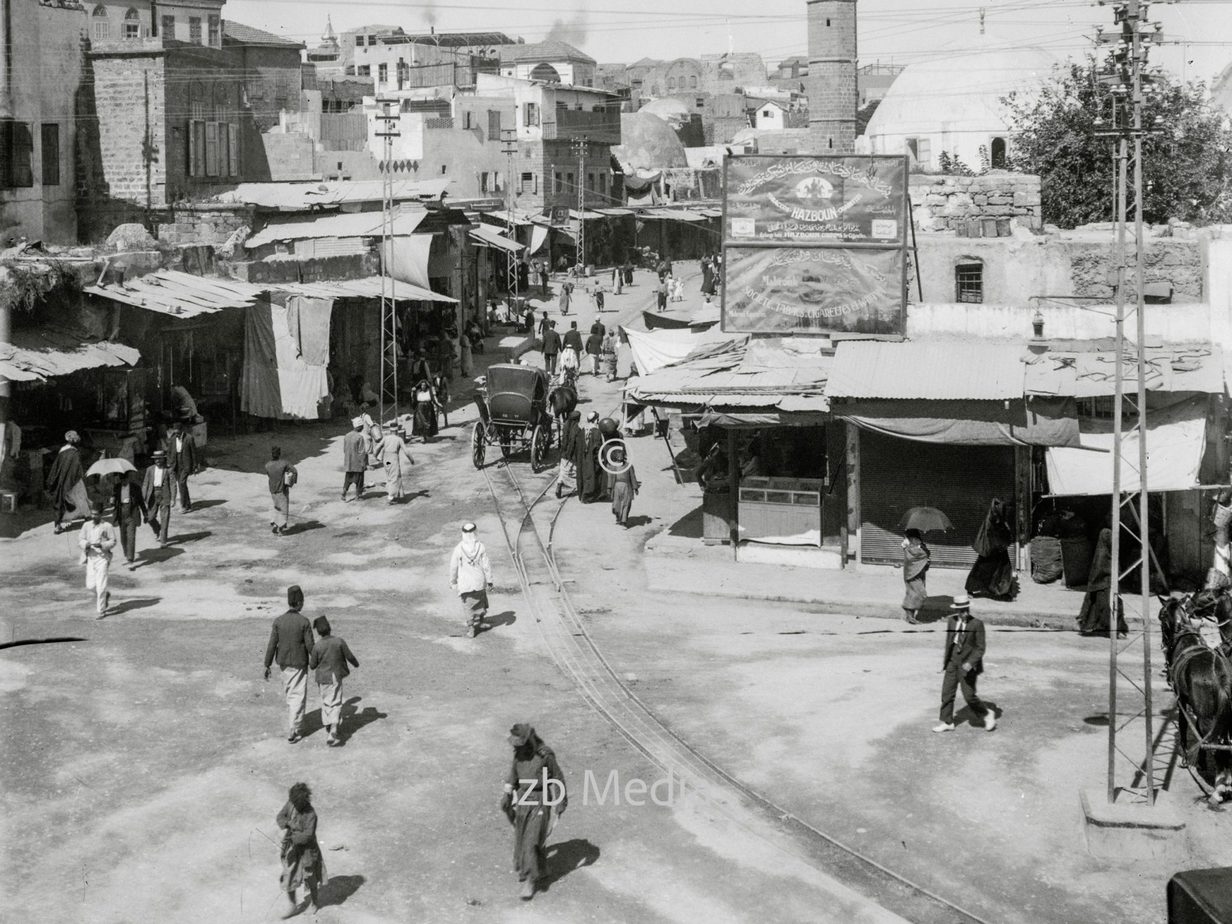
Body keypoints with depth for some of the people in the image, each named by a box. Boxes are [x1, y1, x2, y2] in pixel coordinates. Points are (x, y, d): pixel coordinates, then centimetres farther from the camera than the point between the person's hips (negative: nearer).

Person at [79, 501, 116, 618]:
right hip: (90, 557, 4)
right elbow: (80, 539, 9)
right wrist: (86, 544, -13)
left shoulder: (107, 526, -6)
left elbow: (113, 542, -3)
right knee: (90, 585, 3)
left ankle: (101, 610, 3)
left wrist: (101, 545, -19)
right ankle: (105, 595, 34)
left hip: (102, 557, -4)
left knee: (100, 585, -7)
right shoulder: (87, 525, 6)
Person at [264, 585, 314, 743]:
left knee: (288, 692, 22)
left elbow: (272, 645, -6)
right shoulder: (304, 621, -17)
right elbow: (310, 645, -14)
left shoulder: (278, 621, -8)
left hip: (283, 663, 4)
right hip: (299, 664, -4)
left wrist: (267, 665, 1)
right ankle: (294, 729, -1)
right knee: (298, 695, 2)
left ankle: (294, 719, 39)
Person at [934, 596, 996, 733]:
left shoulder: (977, 623, -16)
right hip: (953, 662, 5)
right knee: (947, 692, 6)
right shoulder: (952, 620, -1)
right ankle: (947, 723, 19)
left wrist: (970, 663, -25)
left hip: (968, 664, -5)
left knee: (969, 696, -3)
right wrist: (945, 654, 20)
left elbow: (980, 648, -14)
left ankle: (987, 714, 21)